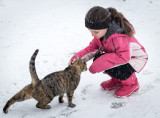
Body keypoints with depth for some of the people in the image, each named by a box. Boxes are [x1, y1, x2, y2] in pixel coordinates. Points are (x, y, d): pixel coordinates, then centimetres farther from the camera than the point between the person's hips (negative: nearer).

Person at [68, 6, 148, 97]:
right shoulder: (100, 33, -12)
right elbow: (93, 47, -6)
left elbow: (124, 57, -43)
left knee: (113, 69, -33)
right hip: (120, 55, 8)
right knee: (98, 58, -12)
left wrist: (100, 63, -42)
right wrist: (78, 57, -24)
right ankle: (117, 80, 14)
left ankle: (132, 83, 1)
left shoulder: (119, 37, -38)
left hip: (135, 57, -8)